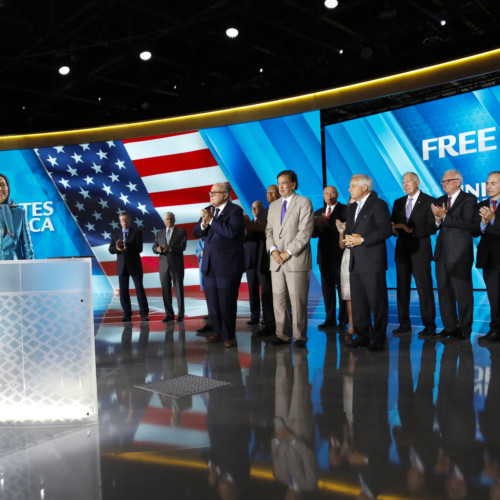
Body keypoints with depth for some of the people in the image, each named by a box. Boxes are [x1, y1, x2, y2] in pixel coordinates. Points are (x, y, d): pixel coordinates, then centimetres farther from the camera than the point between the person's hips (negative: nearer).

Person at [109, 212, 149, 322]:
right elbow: (111, 250, 4)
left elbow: (139, 249, -9)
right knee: (123, 291, 2)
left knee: (139, 289, -4)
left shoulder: (137, 232, 1)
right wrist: (117, 248, -18)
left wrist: (127, 248, -25)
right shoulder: (115, 233, 10)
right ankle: (127, 314, 9)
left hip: (135, 265, -3)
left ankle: (144, 314, 1)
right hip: (122, 266, 3)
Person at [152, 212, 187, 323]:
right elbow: (154, 248, 8)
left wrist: (170, 248, -26)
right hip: (164, 266, 3)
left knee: (179, 290, -1)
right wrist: (158, 249, -17)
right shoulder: (159, 233, 14)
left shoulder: (181, 231, 3)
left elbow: (183, 247, -10)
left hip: (177, 265, -3)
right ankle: (169, 314, 8)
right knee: (166, 291, 2)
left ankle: (180, 314, 6)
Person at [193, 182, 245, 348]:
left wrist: (211, 220, -20)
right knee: (212, 301, 10)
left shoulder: (235, 210, -8)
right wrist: (203, 224, -12)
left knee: (227, 302, -1)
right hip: (209, 264, 6)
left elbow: (232, 231, -24)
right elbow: (196, 232, 8)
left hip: (228, 265, -6)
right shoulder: (208, 210, 11)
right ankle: (218, 332, 23)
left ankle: (229, 336, 11)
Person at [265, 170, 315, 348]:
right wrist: (273, 250, -3)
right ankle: (282, 335, 14)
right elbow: (269, 230, 15)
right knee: (278, 299, 5)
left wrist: (288, 252, -12)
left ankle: (299, 336, 6)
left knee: (298, 299, -3)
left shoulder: (304, 203, 0)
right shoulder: (274, 206, 19)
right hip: (276, 260, 5)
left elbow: (305, 231, -9)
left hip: (296, 260, -5)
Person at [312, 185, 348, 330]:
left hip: (340, 256, -5)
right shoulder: (318, 213, 16)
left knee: (342, 288, -1)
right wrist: (318, 226, -15)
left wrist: (328, 224, -22)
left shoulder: (345, 210, -1)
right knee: (327, 289, 9)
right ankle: (330, 319, 16)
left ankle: (343, 320, 7)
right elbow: (313, 234, 6)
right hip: (324, 256, 5)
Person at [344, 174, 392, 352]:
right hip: (355, 263, 8)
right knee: (357, 301, 10)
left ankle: (378, 339, 5)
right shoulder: (352, 207, 20)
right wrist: (349, 238, 0)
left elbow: (386, 229, -13)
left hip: (373, 262, -8)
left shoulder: (378, 205, -5)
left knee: (377, 301, -2)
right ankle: (363, 336, 19)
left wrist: (362, 240, -16)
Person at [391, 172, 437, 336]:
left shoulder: (429, 201, -1)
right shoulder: (398, 203, 16)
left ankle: (429, 325, 3)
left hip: (420, 249, -5)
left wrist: (412, 230, -18)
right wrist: (394, 229, -9)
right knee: (402, 287, 6)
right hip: (402, 249, 5)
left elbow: (432, 227, -9)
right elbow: (392, 224, 14)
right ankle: (404, 324, 14)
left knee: (424, 287, -5)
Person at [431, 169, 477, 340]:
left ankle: (464, 328, 9)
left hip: (460, 252, -6)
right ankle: (450, 326, 20)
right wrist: (437, 220, -11)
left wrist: (444, 217, -20)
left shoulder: (469, 199, -3)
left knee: (463, 291, -1)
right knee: (444, 291, 10)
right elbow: (433, 227, 11)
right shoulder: (440, 201, 15)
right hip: (442, 251, 7)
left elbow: (468, 223, -17)